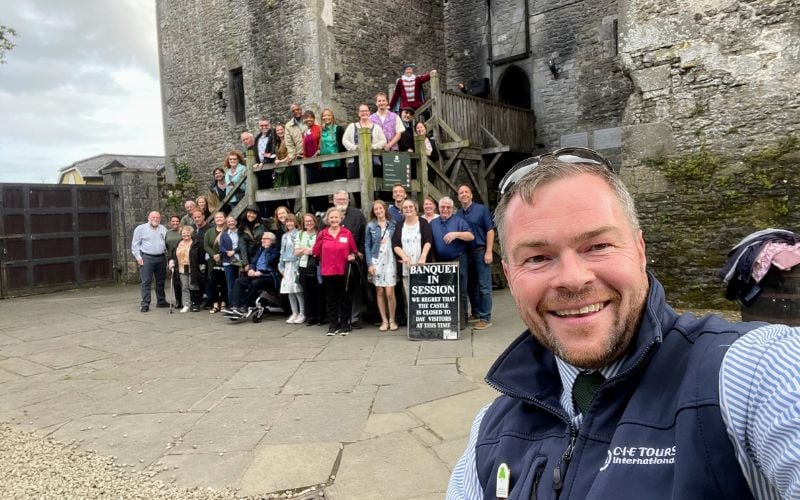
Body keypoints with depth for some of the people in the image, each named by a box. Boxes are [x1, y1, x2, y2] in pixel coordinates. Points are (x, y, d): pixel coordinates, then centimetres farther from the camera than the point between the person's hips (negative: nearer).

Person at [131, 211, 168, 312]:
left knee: (160, 281, 12)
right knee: (146, 282, -5)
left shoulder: (163, 229, 12)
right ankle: (145, 304, -3)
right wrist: (138, 257, -7)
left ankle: (161, 301, 22)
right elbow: (135, 244, 0)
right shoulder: (140, 228, 0)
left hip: (161, 258, 4)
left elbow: (168, 242, 13)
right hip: (147, 258, -4)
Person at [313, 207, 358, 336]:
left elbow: (354, 251, 5)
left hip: (343, 271, -1)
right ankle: (333, 325, 18)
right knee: (331, 299, 9)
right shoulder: (322, 234, 0)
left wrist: (352, 256, -13)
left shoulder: (347, 233, -2)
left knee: (344, 298, 7)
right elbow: (316, 252, 5)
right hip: (327, 271, 1)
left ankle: (345, 325, 16)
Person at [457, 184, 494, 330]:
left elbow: (490, 231, -5)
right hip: (466, 253, 5)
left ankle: (486, 318, 1)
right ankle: (476, 313, 23)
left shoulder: (481, 209, -3)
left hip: (481, 251, -5)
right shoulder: (458, 214, 9)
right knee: (471, 286, 11)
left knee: (484, 286, -3)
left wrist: (489, 252, -12)